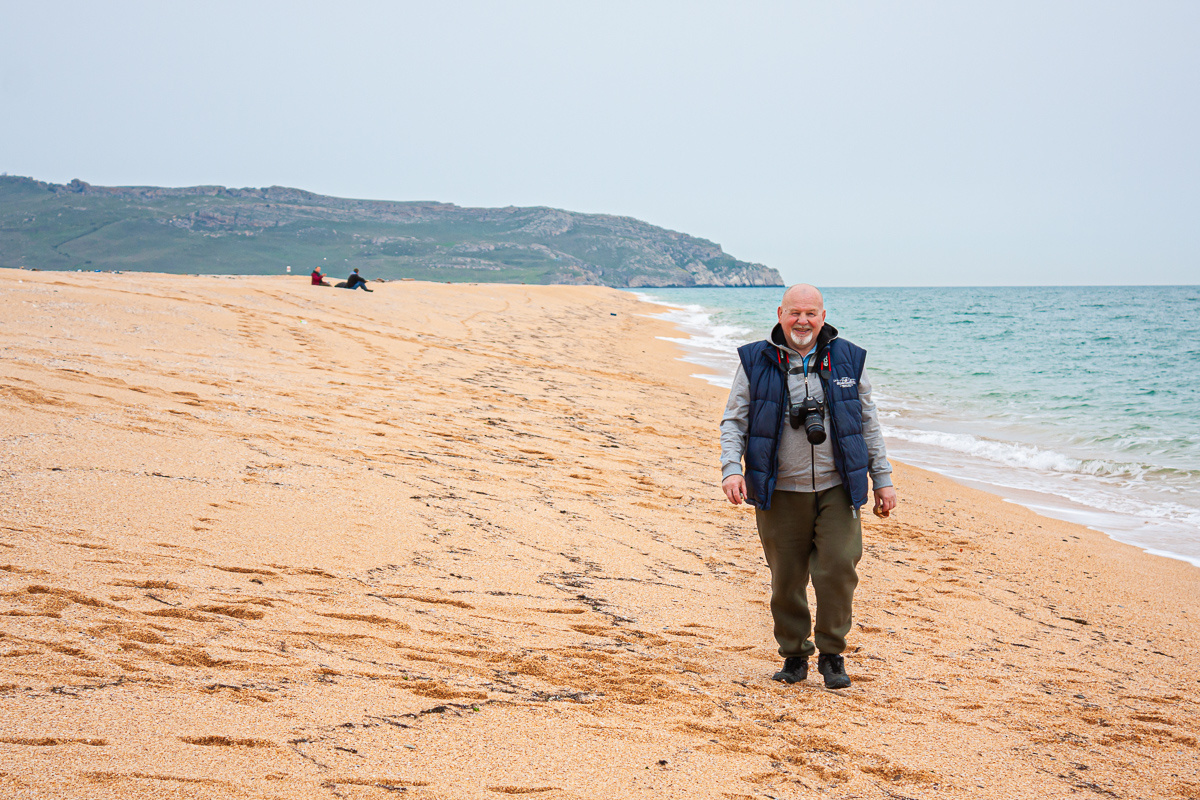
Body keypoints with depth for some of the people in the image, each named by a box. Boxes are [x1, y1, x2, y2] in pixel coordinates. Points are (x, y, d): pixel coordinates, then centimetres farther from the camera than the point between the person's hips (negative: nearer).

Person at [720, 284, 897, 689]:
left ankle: (832, 654, 10)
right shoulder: (756, 362, 4)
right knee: (786, 580, 4)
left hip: (837, 489, 0)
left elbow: (868, 424, 15)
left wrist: (883, 479, 13)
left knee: (838, 571, -8)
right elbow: (733, 421, 5)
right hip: (780, 492, 0)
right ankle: (794, 655, 22)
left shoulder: (847, 360, 8)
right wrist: (731, 468, -12)